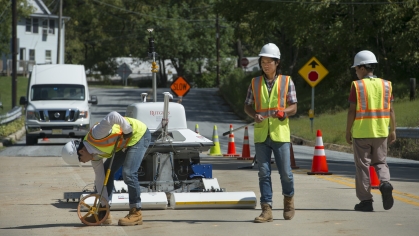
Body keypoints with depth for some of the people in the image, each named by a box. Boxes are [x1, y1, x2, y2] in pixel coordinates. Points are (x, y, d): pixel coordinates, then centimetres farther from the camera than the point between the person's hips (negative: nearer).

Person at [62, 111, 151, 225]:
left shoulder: (95, 135, -30)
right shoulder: (95, 155, -3)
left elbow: (113, 116, -43)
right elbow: (100, 179, 1)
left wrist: (127, 130, -29)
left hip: (139, 134, -9)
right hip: (125, 143, 9)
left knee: (128, 173, -21)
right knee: (106, 172, 7)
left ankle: (136, 214, -11)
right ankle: (104, 214, 12)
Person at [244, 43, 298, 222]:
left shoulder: (286, 81, 4)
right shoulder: (255, 83, 9)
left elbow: (293, 107, 4)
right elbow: (247, 106, 12)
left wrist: (282, 112, -17)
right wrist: (255, 115, -9)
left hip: (280, 133, -2)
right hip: (261, 134, 2)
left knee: (285, 172, 0)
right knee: (263, 173, 0)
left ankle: (289, 199, 27)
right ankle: (266, 210, 2)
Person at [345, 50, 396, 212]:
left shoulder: (357, 85, -7)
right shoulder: (385, 85, 4)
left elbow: (352, 111, -8)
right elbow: (390, 110, 4)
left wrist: (348, 132, -1)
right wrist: (393, 131, 11)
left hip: (361, 132, -3)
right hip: (381, 132, 3)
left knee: (363, 165, 5)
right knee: (380, 162, 17)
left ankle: (366, 200, 6)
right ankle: (385, 183, -13)